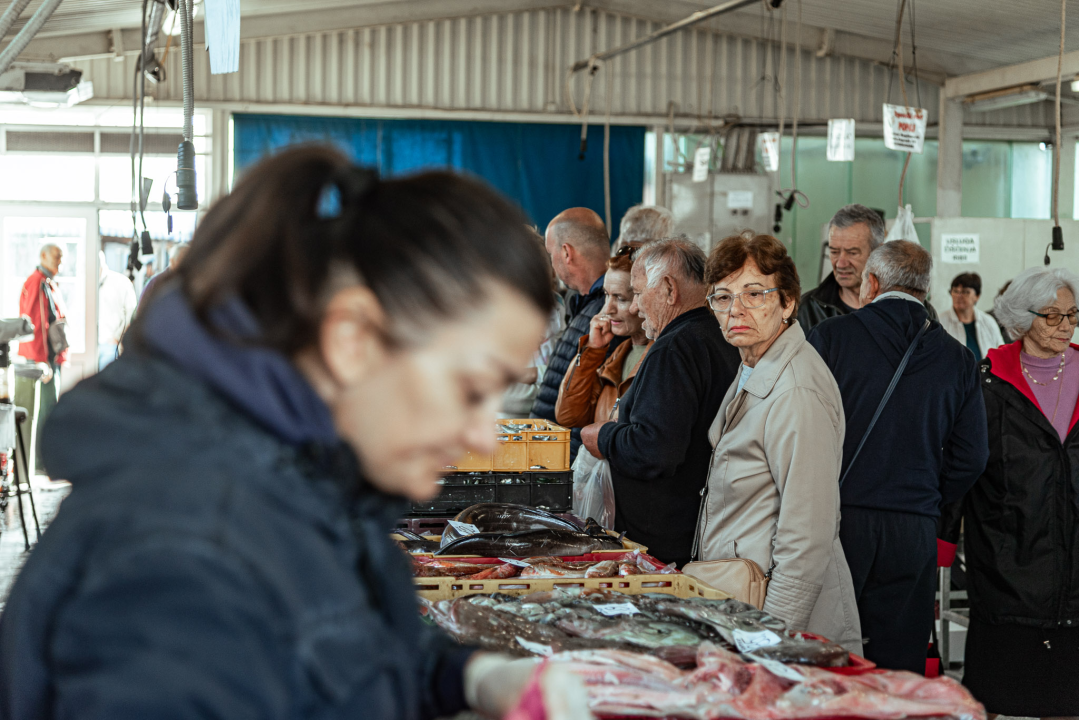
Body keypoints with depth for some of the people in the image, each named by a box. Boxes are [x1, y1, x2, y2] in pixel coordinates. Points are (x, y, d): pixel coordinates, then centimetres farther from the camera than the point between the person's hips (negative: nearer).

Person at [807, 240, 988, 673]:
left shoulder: (831, 336, -3)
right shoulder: (957, 359, 7)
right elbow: (971, 456, 6)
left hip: (836, 522, -2)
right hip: (915, 532, 3)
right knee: (899, 668, 8)